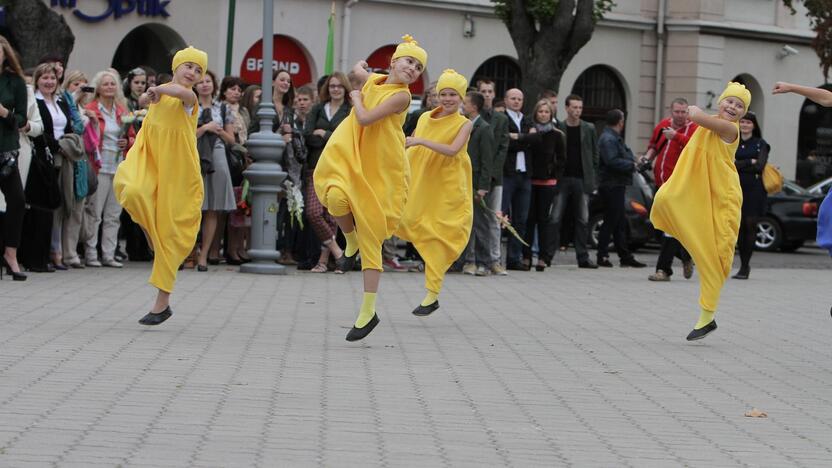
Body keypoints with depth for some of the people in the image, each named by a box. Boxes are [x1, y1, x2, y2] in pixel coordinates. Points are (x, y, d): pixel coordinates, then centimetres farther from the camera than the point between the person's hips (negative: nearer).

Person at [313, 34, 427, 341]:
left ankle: (368, 312, 1)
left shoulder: (401, 96, -10)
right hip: (349, 158, 4)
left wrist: (357, 98, 1)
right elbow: (357, 70, 33)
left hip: (379, 169, -4)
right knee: (337, 197, -31)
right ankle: (350, 242, 3)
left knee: (370, 238, -4)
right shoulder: (373, 80, 8)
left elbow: (365, 119, -17)